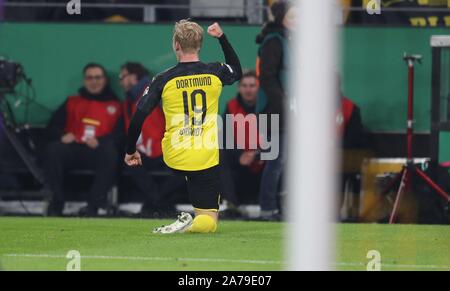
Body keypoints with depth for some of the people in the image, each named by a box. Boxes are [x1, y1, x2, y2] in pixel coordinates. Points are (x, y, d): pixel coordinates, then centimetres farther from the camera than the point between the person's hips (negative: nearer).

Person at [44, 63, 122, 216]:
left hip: (98, 151, -2)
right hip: (72, 149, 2)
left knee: (111, 154, -37)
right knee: (53, 150, -31)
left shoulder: (115, 106, 21)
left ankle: (93, 206, -35)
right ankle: (56, 204, -28)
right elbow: (53, 126, 18)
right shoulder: (72, 102, 27)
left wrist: (100, 142, -14)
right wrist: (62, 135, -7)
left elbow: (120, 134, 6)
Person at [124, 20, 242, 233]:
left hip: (174, 158, 0)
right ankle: (190, 224, -29)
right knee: (209, 221, 1)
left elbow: (138, 117, -7)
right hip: (206, 159, 0)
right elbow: (237, 71, 26)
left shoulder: (164, 80, -6)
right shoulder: (214, 73, 0)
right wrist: (222, 38, 28)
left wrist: (131, 151, 6)